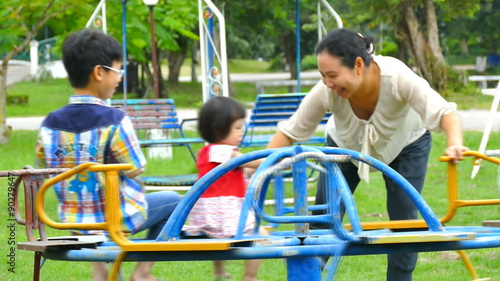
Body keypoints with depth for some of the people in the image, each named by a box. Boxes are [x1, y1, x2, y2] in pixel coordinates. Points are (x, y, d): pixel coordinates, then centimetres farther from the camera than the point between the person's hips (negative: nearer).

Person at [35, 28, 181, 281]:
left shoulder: (50, 124, -6)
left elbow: (44, 166, 4)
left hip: (72, 220, 5)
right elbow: (135, 169, -15)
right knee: (173, 200, 20)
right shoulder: (114, 121, -20)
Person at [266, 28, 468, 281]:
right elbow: (290, 131, -26)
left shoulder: (397, 77, -43)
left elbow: (444, 112, -44)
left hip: (405, 145, -1)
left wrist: (455, 144, -63)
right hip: (346, 145, 1)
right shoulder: (325, 92, -37)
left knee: (404, 221, -7)